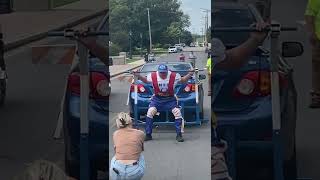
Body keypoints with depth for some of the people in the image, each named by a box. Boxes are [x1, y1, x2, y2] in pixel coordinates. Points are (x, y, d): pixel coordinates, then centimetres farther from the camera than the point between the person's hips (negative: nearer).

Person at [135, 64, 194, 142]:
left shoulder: (174, 76, -14)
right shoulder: (153, 76, -12)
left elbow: (183, 80, 3)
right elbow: (145, 80, 9)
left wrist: (189, 75, -13)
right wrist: (138, 76, -4)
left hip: (170, 99, 0)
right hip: (157, 99, 0)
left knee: (177, 112, -16)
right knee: (150, 112, -19)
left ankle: (179, 135, -2)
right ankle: (148, 135, -6)